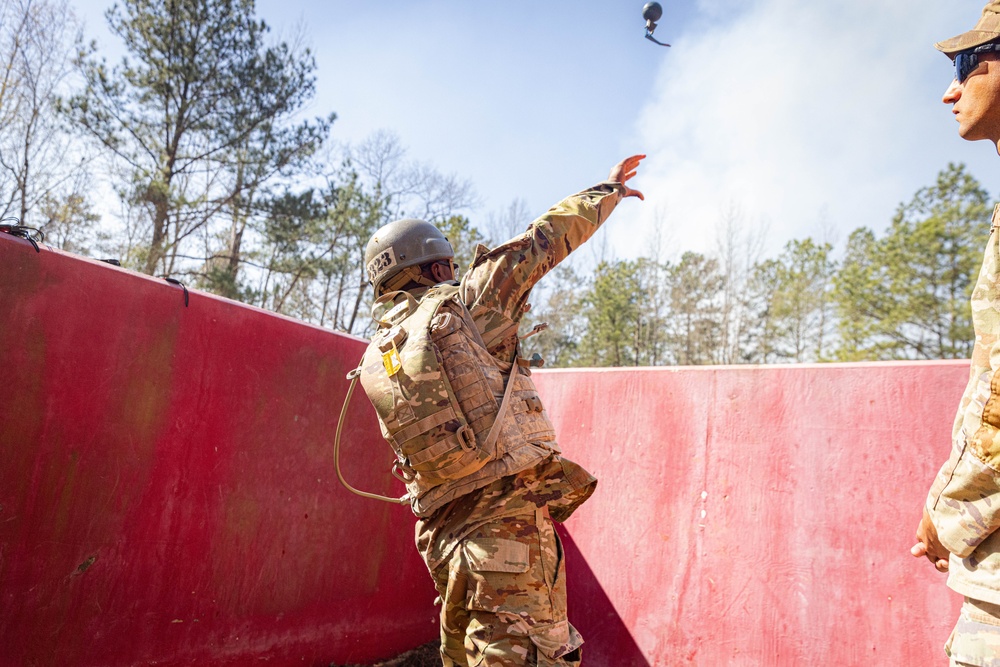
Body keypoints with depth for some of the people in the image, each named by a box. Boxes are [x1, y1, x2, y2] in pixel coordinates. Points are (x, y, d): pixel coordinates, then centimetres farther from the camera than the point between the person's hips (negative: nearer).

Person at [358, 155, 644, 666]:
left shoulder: (374, 362, 14)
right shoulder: (464, 301, -2)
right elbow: (543, 240, 5)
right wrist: (607, 191, 20)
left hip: (442, 529, 7)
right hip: (510, 512, -7)